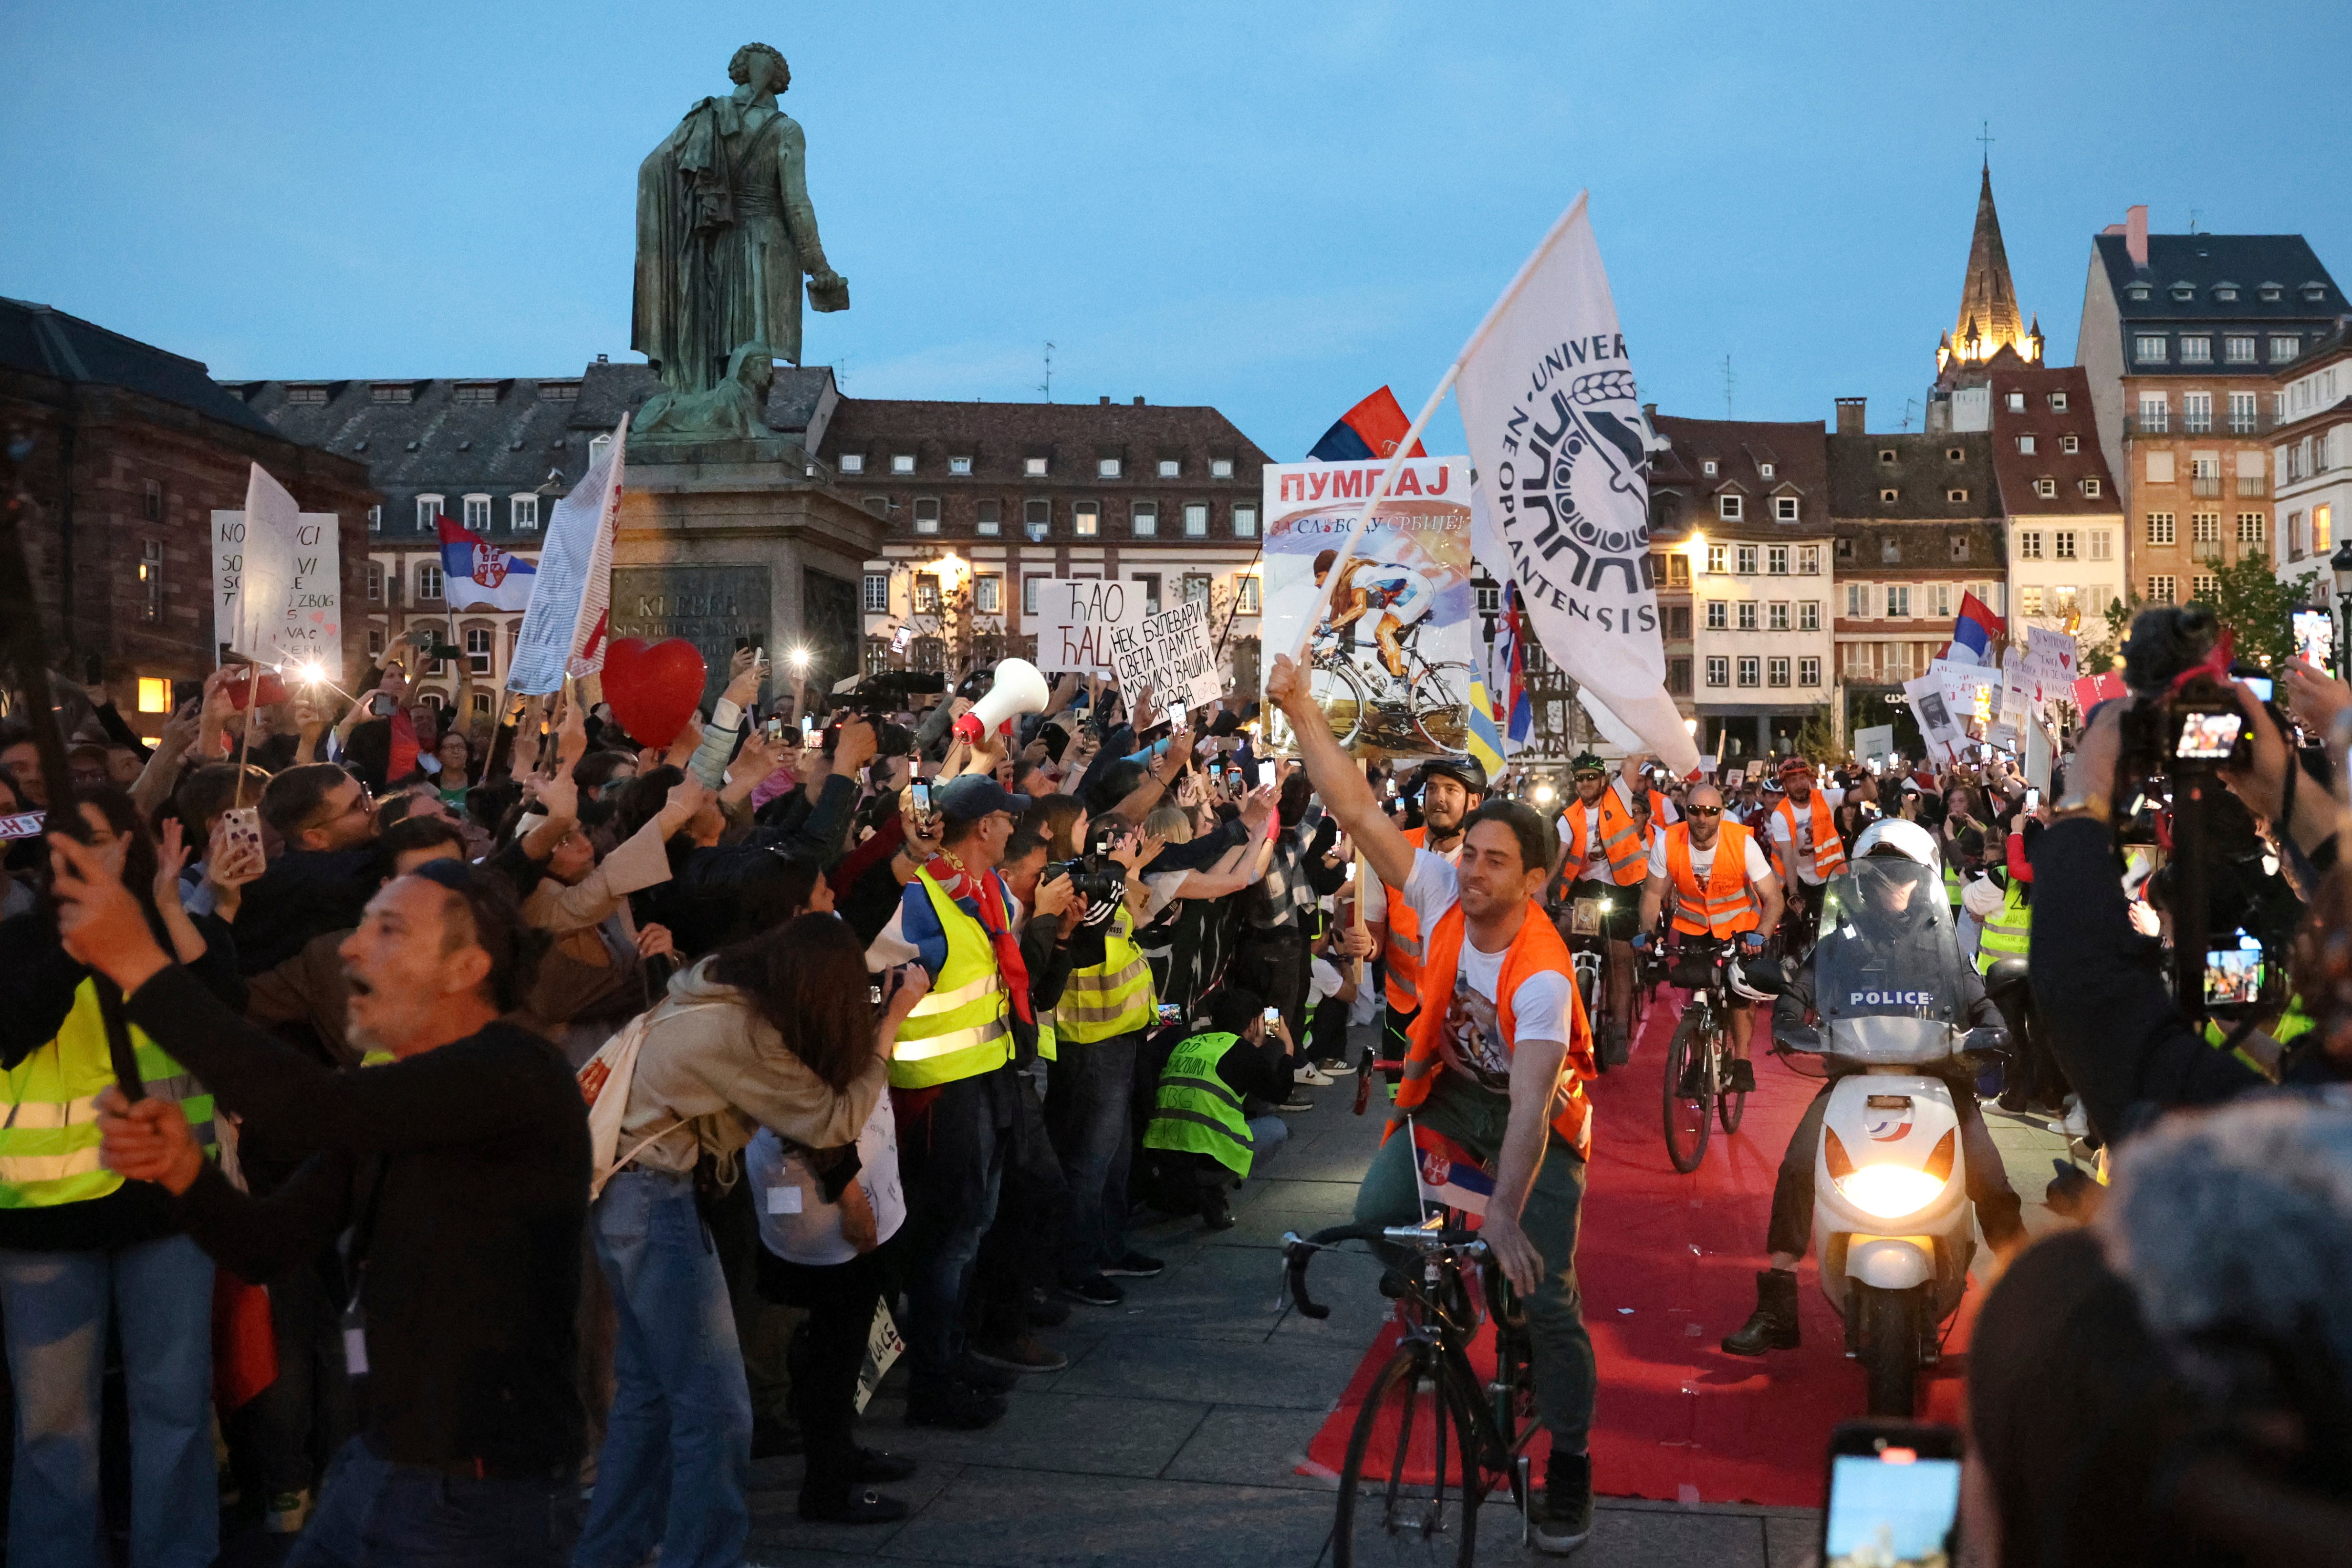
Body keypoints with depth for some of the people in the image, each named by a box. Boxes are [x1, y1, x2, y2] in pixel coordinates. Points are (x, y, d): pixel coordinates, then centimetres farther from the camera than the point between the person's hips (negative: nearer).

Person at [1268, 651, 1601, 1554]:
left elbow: (1530, 1105, -42)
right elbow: (1358, 810, -24)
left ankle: (1571, 1468, 11)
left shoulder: (1542, 977, -34)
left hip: (1533, 1111, -4)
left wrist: (1505, 1216, -50)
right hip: (1449, 1090, 5)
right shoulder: (1442, 895, -20)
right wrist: (1301, 711, -31)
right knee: (1376, 1217, -16)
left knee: (1546, 1296, -9)